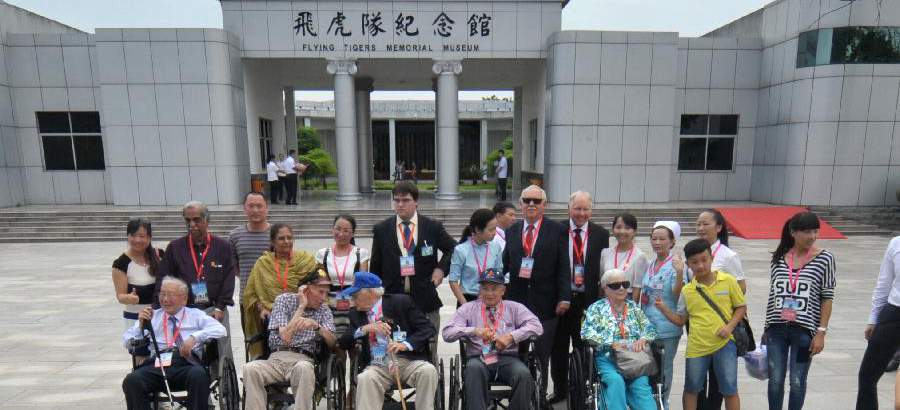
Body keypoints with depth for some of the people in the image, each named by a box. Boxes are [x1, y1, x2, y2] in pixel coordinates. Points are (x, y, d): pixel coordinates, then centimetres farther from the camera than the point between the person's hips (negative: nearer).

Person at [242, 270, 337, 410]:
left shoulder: (324, 309, 10)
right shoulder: (284, 300, 5)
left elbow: (332, 342, -4)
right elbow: (285, 338, -7)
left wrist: (317, 326, -22)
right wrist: (302, 306, -6)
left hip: (303, 360, 0)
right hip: (276, 358, 1)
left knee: (303, 368, -36)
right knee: (250, 369, -30)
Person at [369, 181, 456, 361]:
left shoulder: (433, 227, 2)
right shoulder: (381, 230, 4)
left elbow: (453, 249, 14)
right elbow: (375, 266, 10)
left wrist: (441, 268, -1)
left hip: (425, 299, 0)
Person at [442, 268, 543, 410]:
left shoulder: (514, 308, 15)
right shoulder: (468, 308, 13)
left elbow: (536, 326, 1)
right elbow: (447, 333, 2)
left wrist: (511, 336, -15)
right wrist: (474, 330, -16)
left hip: (507, 358, 1)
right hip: (478, 359, -1)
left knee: (524, 374, -30)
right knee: (474, 368, -34)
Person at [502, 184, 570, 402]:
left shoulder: (557, 230, -1)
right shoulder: (512, 231, 9)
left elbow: (563, 267, -5)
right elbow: (505, 263, 11)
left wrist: (564, 297, -11)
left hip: (545, 301, -3)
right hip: (517, 298, 3)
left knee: (542, 351, 8)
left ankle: (540, 394, 24)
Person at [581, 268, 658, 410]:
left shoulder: (634, 307, 19)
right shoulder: (596, 308, 8)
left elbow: (649, 328, 11)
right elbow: (587, 333, -4)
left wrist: (642, 339, -10)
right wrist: (611, 344, -13)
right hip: (607, 357, -2)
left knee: (640, 383, -26)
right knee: (616, 381, -31)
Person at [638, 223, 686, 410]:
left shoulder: (676, 264, -11)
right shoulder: (650, 265, 9)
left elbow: (678, 295, -19)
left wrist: (679, 274, -32)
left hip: (666, 328, -6)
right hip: (647, 325, 6)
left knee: (664, 369, 8)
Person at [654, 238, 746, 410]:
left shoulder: (728, 281, -4)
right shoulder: (687, 290, 1)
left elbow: (741, 307, 5)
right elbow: (680, 320, 8)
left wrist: (730, 326, -10)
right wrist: (664, 309, -9)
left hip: (724, 344, -1)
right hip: (696, 347, 2)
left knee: (730, 390, 8)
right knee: (691, 390, 13)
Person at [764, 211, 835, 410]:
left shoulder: (824, 259, -3)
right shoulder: (779, 258, 4)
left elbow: (827, 298, -3)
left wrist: (821, 332, -8)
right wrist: (766, 328, 10)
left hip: (804, 329, -2)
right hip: (776, 328, 2)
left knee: (797, 381, 8)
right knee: (775, 380, 9)